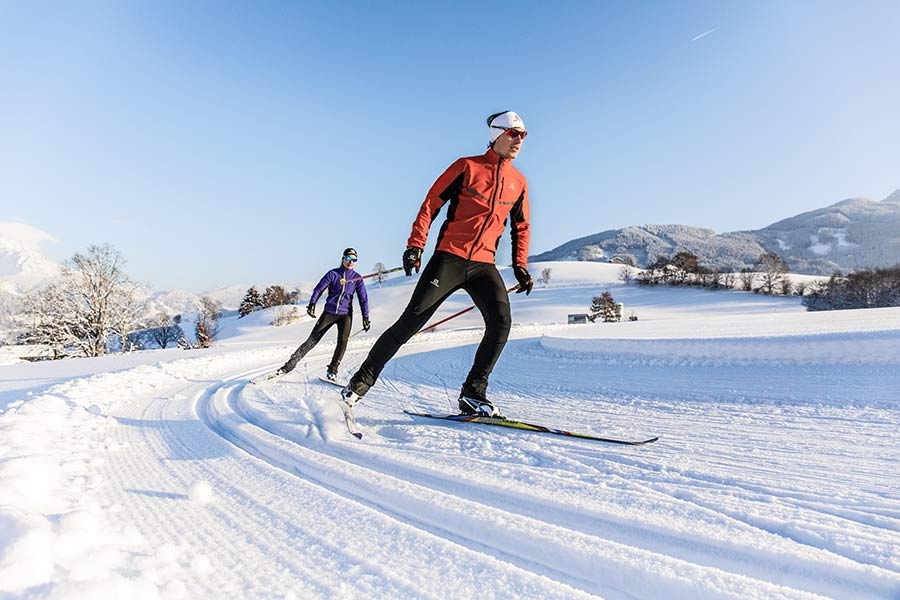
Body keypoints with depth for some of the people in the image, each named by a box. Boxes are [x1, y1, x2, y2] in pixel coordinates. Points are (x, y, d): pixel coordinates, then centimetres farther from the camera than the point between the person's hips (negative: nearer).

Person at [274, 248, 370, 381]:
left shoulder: (357, 278, 3)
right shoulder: (333, 274, -1)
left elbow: (363, 298, 5)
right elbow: (319, 289, -2)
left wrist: (365, 317, -1)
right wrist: (312, 304, -16)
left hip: (345, 314, 1)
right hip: (329, 312, -1)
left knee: (343, 341, -18)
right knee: (312, 340, -3)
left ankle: (332, 370, -2)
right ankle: (289, 365, 4)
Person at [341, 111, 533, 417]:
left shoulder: (519, 182, 14)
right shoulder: (467, 166, 1)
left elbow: (521, 227, 24)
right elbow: (431, 204, 0)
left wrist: (520, 266, 14)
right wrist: (415, 245, -10)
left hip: (483, 265, 4)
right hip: (450, 257, -4)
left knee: (501, 322, -16)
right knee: (413, 318, -9)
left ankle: (473, 394, -3)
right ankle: (362, 380, 3)